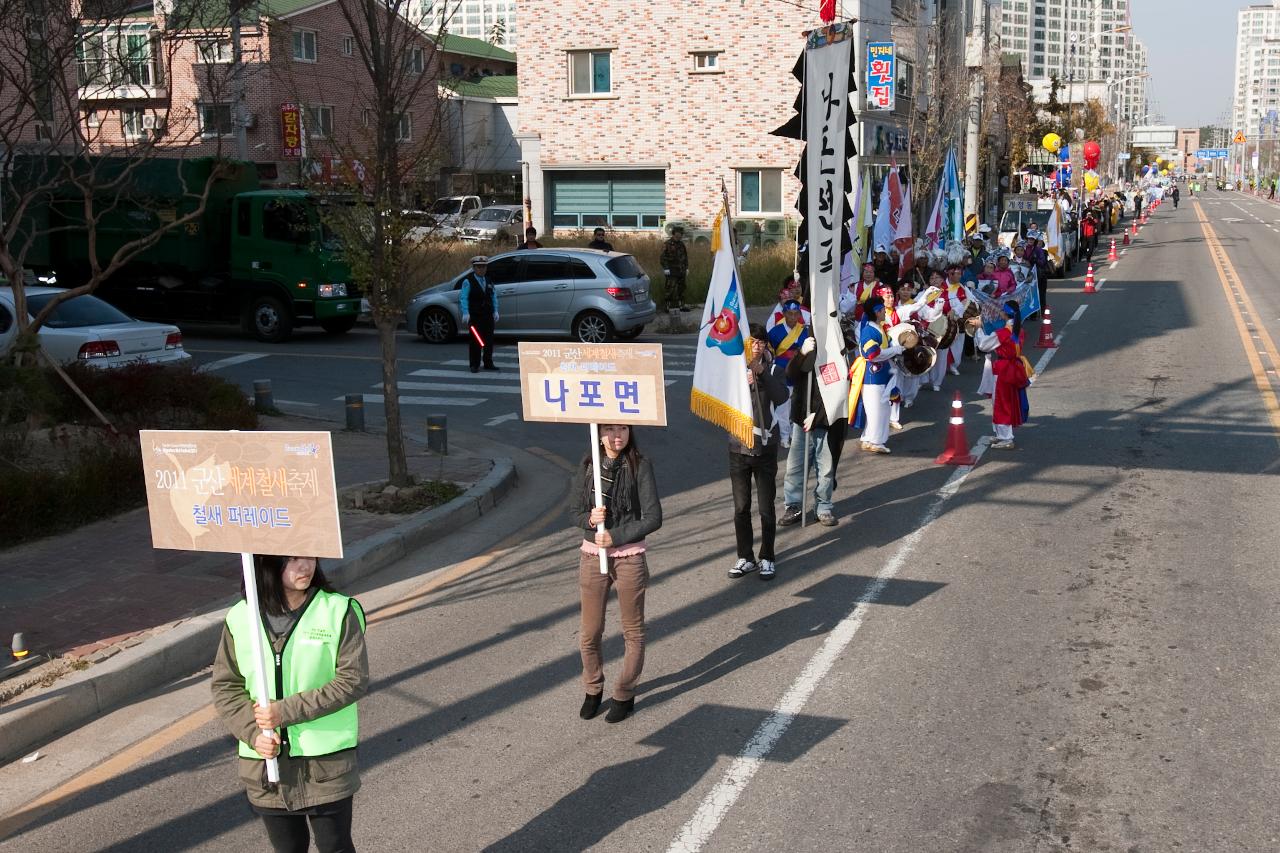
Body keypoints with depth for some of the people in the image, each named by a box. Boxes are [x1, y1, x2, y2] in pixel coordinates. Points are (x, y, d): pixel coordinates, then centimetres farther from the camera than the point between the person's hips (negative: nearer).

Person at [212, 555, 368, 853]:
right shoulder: (239, 618, -3)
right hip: (266, 762, 3)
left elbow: (354, 680, -14)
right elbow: (224, 687, 2)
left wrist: (287, 711, -18)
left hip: (327, 762, -3)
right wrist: (253, 733, -13)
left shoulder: (339, 611, -11)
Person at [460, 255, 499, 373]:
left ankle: (488, 363, 17)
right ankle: (474, 365, 2)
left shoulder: (488, 280, 12)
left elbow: (494, 296, 15)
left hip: (488, 315, 5)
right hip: (474, 316, -5)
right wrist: (465, 313, -20)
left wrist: (495, 311, 7)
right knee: (475, 341, -3)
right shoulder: (468, 281, -6)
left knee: (489, 340, 8)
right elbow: (464, 298, -11)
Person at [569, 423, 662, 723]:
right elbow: (574, 511, 4)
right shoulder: (588, 465, -1)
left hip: (629, 558, -2)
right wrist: (589, 519, -18)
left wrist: (615, 536, -18)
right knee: (589, 633, 11)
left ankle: (625, 695, 28)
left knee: (633, 631, 11)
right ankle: (593, 690, 33)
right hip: (592, 557, 2)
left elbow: (653, 517, -13)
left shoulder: (640, 466, -10)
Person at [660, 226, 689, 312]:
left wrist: (686, 267, 17)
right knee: (672, 289, -10)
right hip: (672, 271, -7)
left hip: (681, 271, 7)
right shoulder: (667, 244, -8)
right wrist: (665, 268, -17)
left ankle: (681, 305, 19)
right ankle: (670, 306, -7)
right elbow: (663, 257, -10)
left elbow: (685, 256, 22)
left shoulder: (681, 244, 13)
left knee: (681, 288, 11)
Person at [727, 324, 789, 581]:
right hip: (738, 447, 1)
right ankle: (745, 558, 20)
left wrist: (762, 373, -23)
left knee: (766, 508, 5)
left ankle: (767, 558, 17)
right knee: (741, 507, 8)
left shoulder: (773, 370, 0)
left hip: (765, 447, -1)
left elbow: (781, 397, -17)